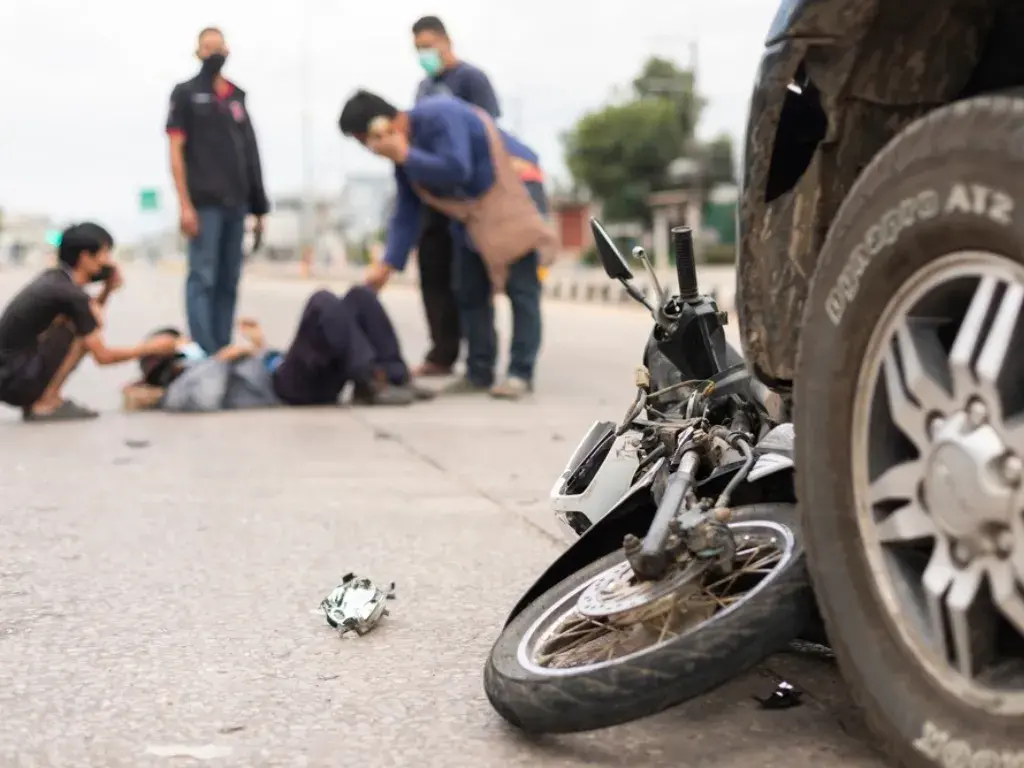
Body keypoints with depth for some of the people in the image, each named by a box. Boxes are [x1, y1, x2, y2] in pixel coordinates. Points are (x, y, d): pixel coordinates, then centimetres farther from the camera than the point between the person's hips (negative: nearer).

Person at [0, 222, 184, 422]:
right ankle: (46, 405, -10)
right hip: (17, 380, -9)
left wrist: (108, 291, 9)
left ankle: (34, 401, 10)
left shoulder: (53, 279, 11)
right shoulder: (71, 294, -15)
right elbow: (103, 356, -13)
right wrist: (151, 348, -2)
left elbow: (86, 318, 23)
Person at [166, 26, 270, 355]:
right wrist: (185, 204, -12)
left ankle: (223, 349, 12)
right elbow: (176, 151, -3)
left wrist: (258, 206, 11)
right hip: (204, 202, -5)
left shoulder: (237, 97, 17)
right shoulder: (185, 93, 4)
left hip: (235, 203, 5)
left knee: (229, 281, 6)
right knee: (203, 277, -7)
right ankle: (204, 352, -8)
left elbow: (250, 153, 16)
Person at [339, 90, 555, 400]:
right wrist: (388, 265, -8)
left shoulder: (438, 116, -21)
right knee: (469, 292, 7)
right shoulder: (404, 156, 5)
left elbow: (455, 169, -32)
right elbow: (406, 214, 2)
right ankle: (479, 372, 11)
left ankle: (520, 373, -12)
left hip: (514, 191, -9)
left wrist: (406, 156, -21)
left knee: (520, 287, -11)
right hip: (473, 210, 9)